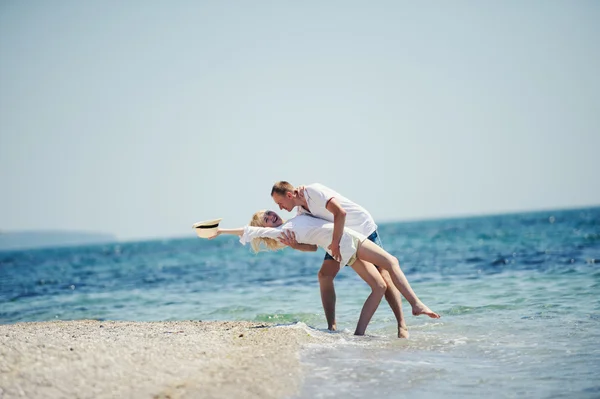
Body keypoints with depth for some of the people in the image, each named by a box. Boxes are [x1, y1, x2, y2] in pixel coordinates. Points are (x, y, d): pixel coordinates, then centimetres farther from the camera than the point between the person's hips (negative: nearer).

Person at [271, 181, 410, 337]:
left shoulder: (313, 191, -23)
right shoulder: (301, 213, 0)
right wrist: (294, 245, -21)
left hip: (364, 229, -8)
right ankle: (332, 327, -2)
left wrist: (335, 243, -30)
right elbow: (312, 246, -2)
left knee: (383, 277, -13)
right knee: (324, 275, -6)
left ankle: (402, 327, -14)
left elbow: (340, 213, -34)